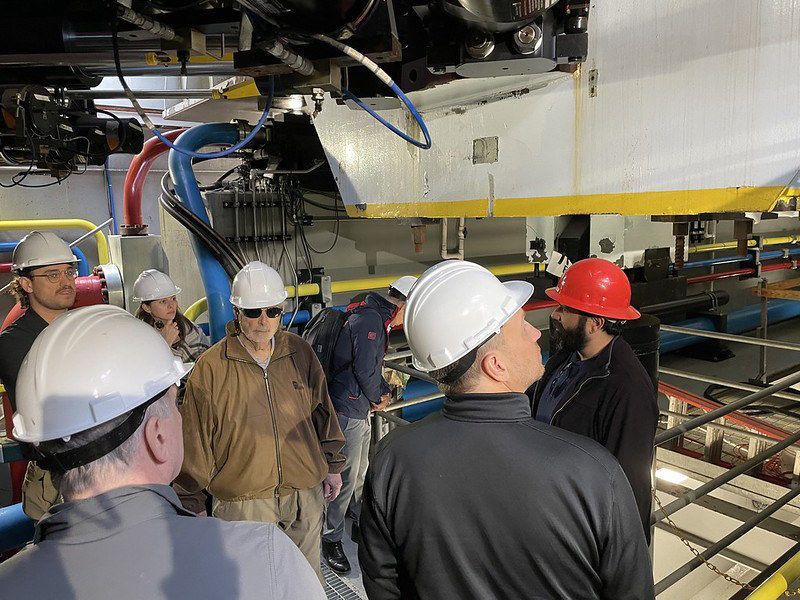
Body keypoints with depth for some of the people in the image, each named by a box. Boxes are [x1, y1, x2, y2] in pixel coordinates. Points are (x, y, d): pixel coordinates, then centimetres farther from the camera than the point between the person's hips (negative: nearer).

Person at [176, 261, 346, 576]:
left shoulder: (301, 353, -2)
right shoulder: (210, 368, -12)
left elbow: (322, 411, 10)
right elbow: (195, 443, -5)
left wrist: (332, 466, 14)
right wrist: (193, 506, 0)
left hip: (305, 494, 3)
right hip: (242, 500, -3)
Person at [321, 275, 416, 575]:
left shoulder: (374, 318, 12)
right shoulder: (369, 320, -22)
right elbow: (365, 370, -22)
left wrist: (384, 391, 6)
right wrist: (377, 398, -4)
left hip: (360, 410, 10)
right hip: (348, 412, -10)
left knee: (360, 472, 23)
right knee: (345, 477, 1)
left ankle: (361, 524, 40)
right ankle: (331, 539, 16)